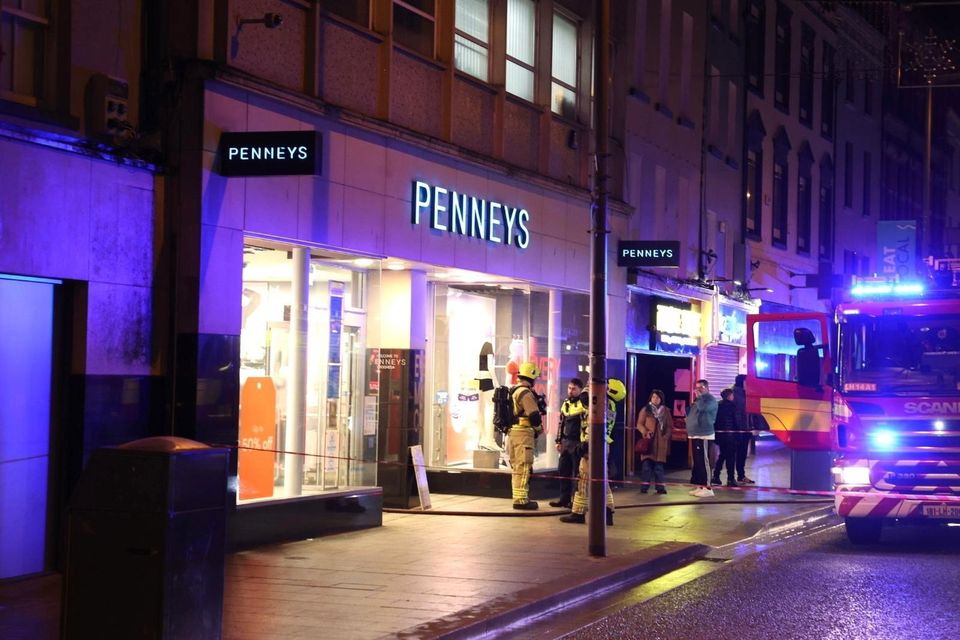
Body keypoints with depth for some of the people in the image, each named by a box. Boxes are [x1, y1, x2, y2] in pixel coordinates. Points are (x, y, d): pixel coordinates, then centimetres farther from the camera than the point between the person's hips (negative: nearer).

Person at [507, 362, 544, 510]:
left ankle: (518, 497, 21)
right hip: (523, 433, -10)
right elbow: (534, 415, -19)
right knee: (523, 467, -8)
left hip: (512, 432, 10)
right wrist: (539, 429, -1)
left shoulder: (513, 391, 17)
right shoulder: (525, 393, -14)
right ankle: (521, 500, -9)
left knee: (517, 467, 15)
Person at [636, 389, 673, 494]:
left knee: (659, 465, 2)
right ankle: (644, 486, -3)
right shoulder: (645, 410, 4)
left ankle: (660, 487, 5)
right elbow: (639, 424, 0)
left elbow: (670, 426, 12)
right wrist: (645, 432, -17)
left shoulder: (666, 411, 11)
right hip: (648, 441, -2)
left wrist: (666, 436, -4)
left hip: (660, 442, 2)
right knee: (647, 464, -6)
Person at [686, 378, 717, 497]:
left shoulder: (710, 399, -6)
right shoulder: (699, 399, 22)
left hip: (704, 435, -10)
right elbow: (691, 413, 31)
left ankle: (707, 488, -14)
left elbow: (703, 407, -26)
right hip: (695, 435, 10)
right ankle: (700, 486, 13)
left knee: (703, 461, -13)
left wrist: (698, 397, -13)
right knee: (697, 462, 10)